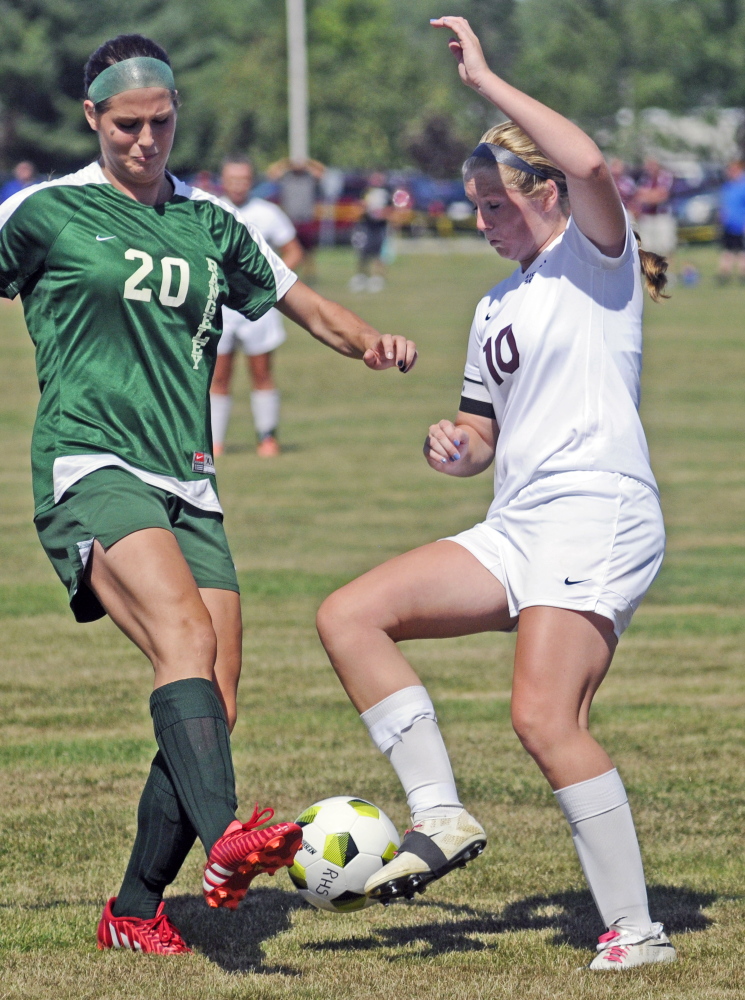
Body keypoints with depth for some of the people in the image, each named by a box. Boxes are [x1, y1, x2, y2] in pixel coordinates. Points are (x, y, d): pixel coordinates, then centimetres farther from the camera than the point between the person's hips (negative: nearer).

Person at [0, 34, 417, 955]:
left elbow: (306, 306, 27)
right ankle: (226, 842, -48)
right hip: (91, 467, -5)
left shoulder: (210, 225, 17)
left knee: (213, 706, -5)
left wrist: (370, 344, 7)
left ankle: (135, 912, 9)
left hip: (188, 487, 5)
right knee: (186, 634, -31)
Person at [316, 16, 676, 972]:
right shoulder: (495, 307, 21)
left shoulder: (594, 257, -2)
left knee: (544, 718, -20)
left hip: (597, 517, -9)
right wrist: (455, 444, 4)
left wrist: (484, 79, -18)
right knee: (348, 617, -2)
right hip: (514, 532, 9)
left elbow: (590, 165, -24)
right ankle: (439, 815, -4)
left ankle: (635, 928, -12)